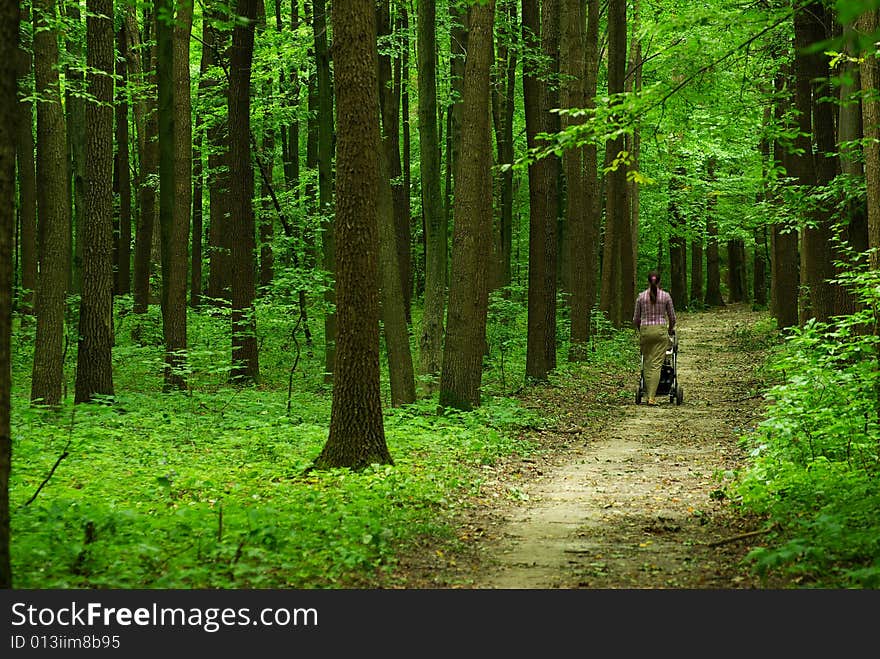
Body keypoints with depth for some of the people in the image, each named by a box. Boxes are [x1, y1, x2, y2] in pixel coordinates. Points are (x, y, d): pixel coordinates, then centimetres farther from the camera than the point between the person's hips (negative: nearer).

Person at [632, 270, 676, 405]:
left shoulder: (641, 296, 2)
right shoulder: (666, 296, 0)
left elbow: (636, 319, 7)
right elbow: (672, 317, 7)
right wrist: (670, 330, 27)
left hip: (645, 330, 1)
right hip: (660, 331, -1)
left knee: (647, 363, 12)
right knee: (656, 364, -4)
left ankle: (648, 394, 8)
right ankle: (651, 397, -11)